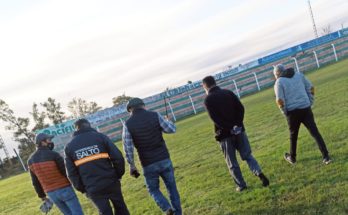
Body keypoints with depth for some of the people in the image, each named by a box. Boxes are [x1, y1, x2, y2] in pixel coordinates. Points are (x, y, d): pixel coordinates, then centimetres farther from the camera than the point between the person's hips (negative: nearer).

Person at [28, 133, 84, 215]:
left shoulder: (31, 160, 3)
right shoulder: (53, 155, -16)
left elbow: (35, 182, 7)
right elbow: (67, 173, -15)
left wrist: (42, 196, 17)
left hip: (51, 194, 6)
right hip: (64, 190, -6)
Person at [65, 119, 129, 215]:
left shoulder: (69, 146, 5)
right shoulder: (100, 136, -1)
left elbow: (71, 173, 3)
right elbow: (118, 157, -8)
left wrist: (82, 188, 11)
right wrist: (119, 174, 6)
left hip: (92, 189, 1)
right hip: (110, 182, -1)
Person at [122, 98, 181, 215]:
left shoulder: (128, 124, -6)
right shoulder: (155, 115, -5)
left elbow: (128, 148, -7)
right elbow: (172, 129, 4)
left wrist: (132, 166, 4)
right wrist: (165, 120, 23)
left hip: (148, 165, -1)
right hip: (164, 160, 1)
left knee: (153, 189, 19)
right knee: (172, 187, 17)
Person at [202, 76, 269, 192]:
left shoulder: (208, 100, -7)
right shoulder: (228, 92, 6)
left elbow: (215, 119, -17)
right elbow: (241, 108, -2)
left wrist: (230, 128, -14)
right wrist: (238, 124, -6)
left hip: (224, 134, -4)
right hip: (239, 130, 4)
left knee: (232, 163, 10)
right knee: (248, 155, 14)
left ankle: (241, 185, 15)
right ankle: (259, 174, -4)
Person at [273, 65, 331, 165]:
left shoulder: (279, 82, -2)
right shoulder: (299, 75, 10)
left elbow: (280, 100, -11)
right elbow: (311, 88, 10)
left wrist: (285, 112, 1)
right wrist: (310, 103, 13)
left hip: (292, 111, -2)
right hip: (305, 108, 2)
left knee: (293, 135, 15)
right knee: (315, 133, 3)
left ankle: (292, 158, 30)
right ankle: (326, 156, -3)